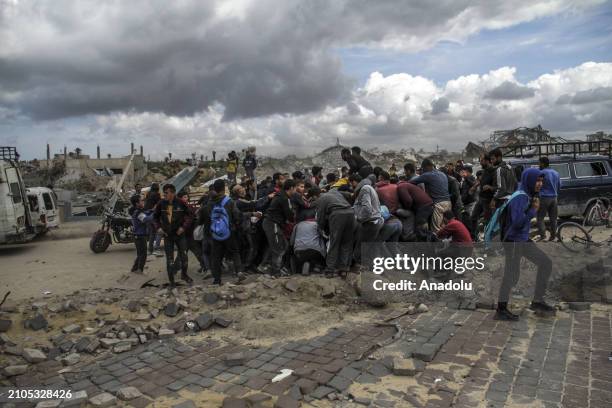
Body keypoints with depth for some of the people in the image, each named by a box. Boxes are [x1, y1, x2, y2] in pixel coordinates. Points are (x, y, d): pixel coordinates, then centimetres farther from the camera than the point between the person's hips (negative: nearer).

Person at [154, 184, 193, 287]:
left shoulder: (180, 203, -13)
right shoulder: (161, 204, -7)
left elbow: (189, 216, -3)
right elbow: (156, 216, 10)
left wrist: (183, 227, -11)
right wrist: (159, 227, -2)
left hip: (180, 234, -1)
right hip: (167, 235, 1)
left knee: (183, 255, 7)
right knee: (169, 259, 5)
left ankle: (184, 274, 30)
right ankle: (171, 280, 17)